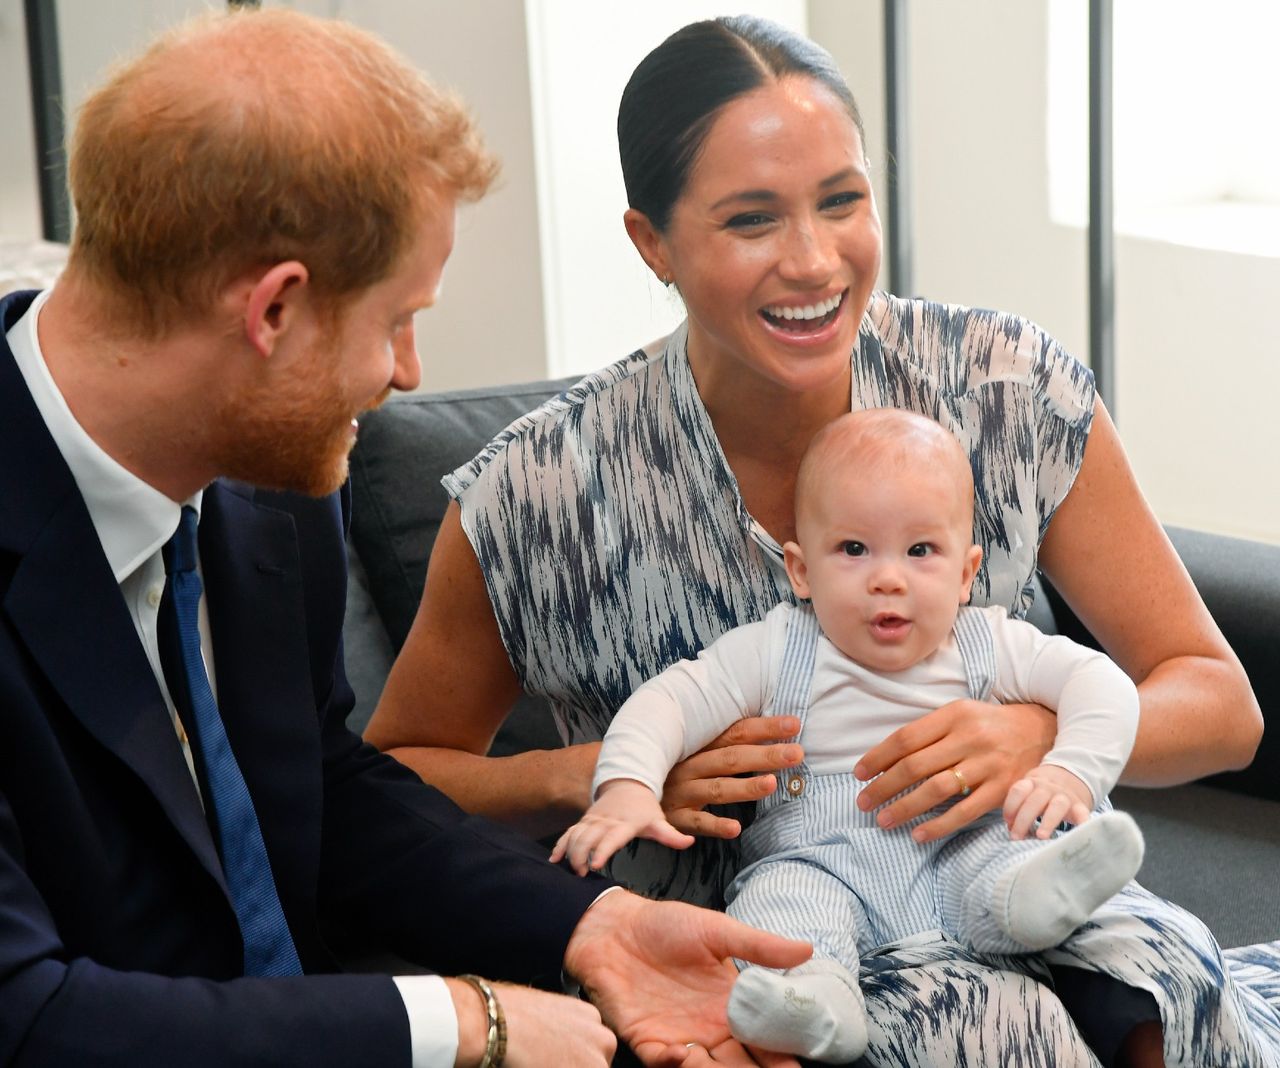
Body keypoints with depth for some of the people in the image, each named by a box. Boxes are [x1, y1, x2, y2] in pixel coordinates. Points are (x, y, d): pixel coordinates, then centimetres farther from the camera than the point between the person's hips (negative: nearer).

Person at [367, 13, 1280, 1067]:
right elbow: (393, 775, 3)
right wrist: (588, 780, -17)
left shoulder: (1014, 388, -8)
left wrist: (1041, 735, -21)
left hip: (984, 913, 3)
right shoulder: (543, 494, -13)